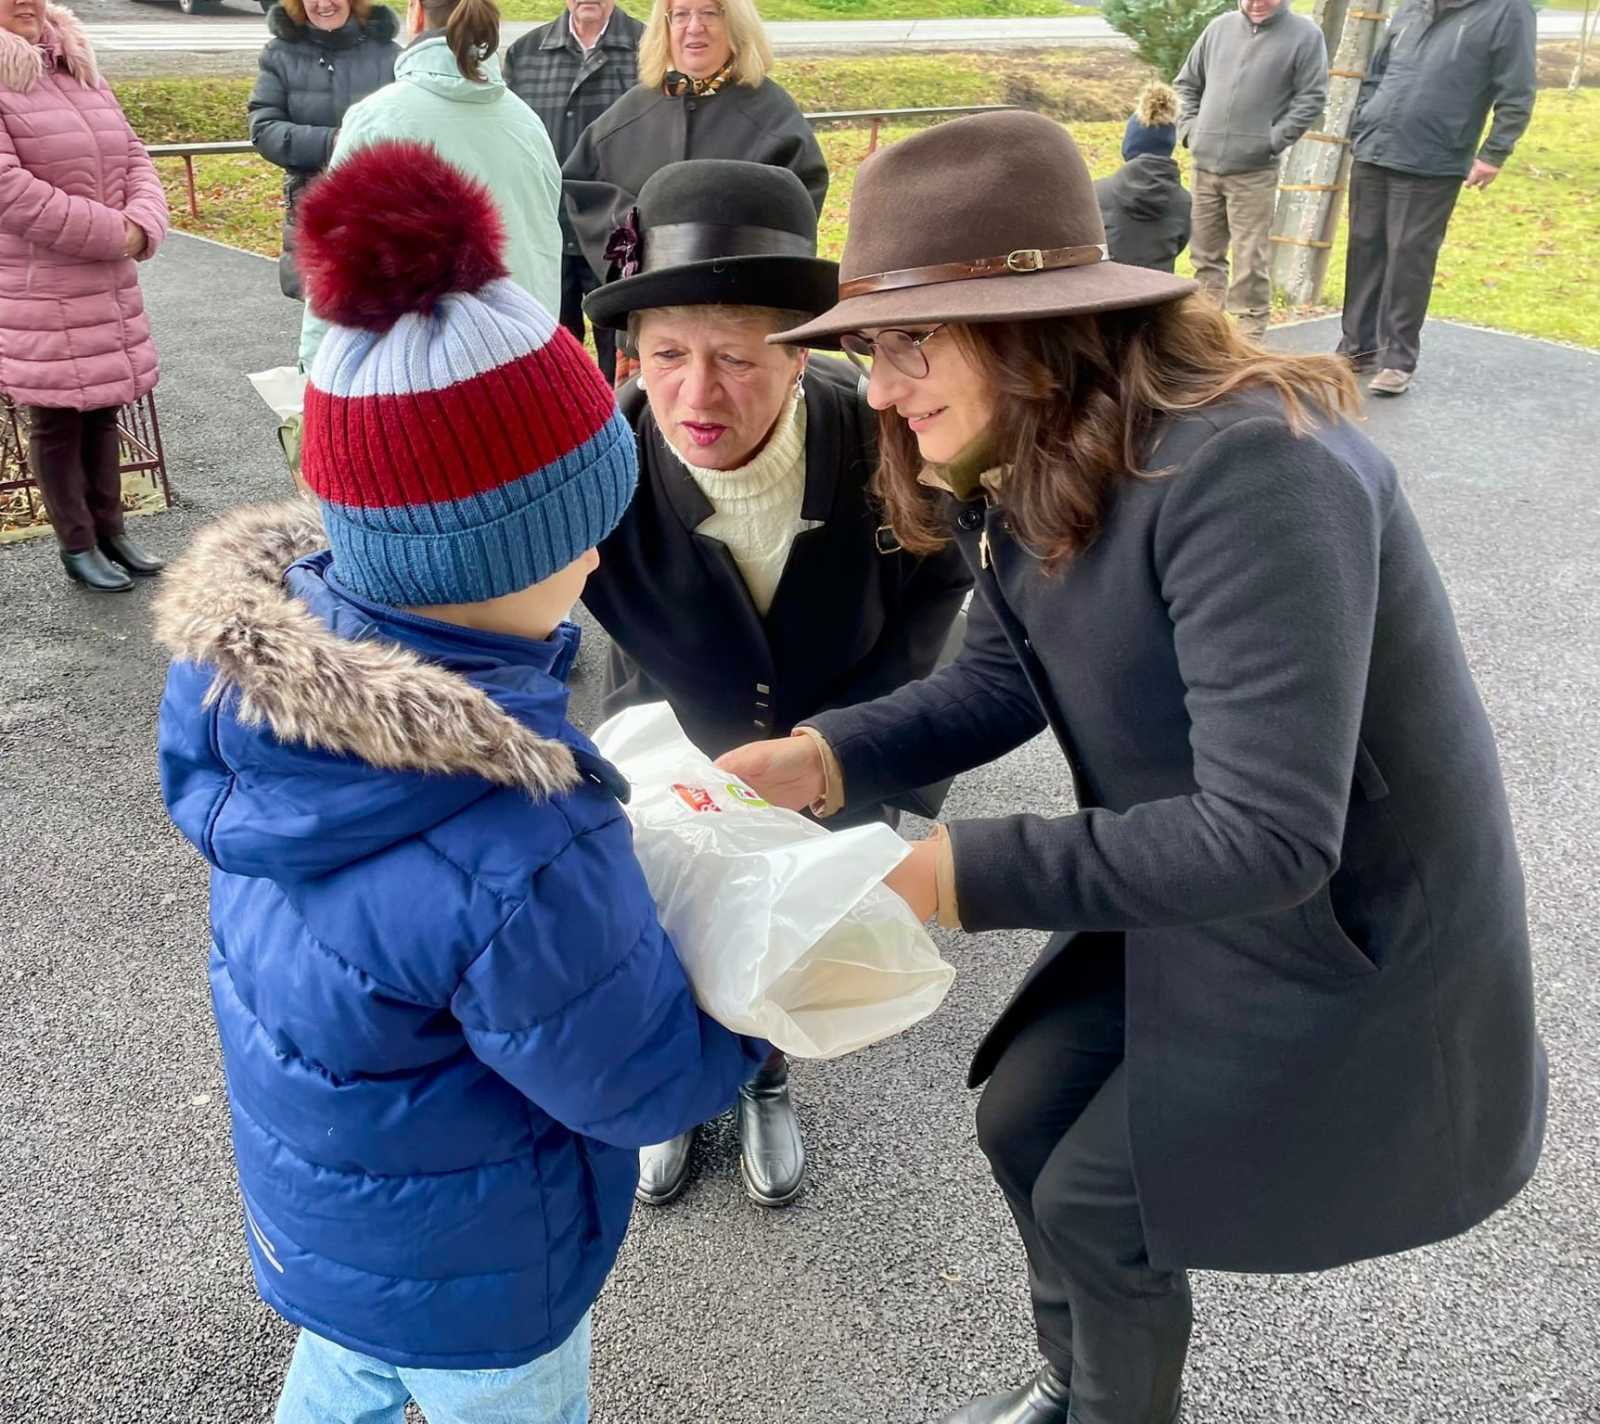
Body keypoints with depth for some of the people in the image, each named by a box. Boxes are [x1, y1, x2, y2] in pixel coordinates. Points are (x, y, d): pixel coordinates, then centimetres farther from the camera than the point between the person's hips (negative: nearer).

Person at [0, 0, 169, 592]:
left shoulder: (78, 68, 12)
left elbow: (133, 157, 11)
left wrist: (142, 227, -9)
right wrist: (112, 233, -16)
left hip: (109, 286, 7)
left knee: (103, 409, 14)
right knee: (56, 421, 3)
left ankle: (110, 530, 26)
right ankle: (76, 547, 14)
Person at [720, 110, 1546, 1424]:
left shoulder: (1247, 475, -34)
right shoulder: (1019, 469, -6)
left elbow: (1267, 837, -35)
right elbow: (1000, 682, 3)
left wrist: (957, 877, -35)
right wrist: (821, 760, -14)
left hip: (1352, 935, -8)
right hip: (1194, 895, 8)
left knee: (1093, 1206, 6)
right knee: (1021, 1120, 16)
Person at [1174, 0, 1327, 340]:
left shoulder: (1305, 35, -2)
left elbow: (1311, 99, -4)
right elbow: (1187, 84, 18)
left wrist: (1272, 140, -11)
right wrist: (1189, 128, 6)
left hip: (1254, 170, -4)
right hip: (1205, 163, 4)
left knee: (1251, 260, -4)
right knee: (1204, 253, 12)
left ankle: (1250, 335, 4)